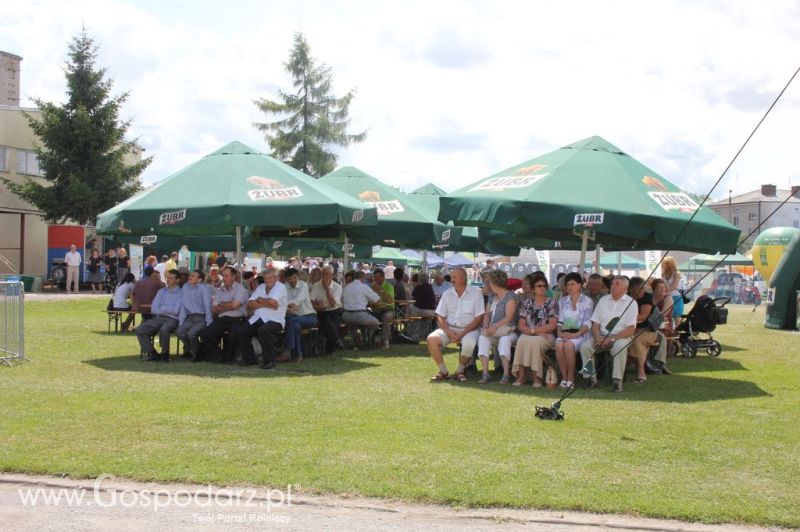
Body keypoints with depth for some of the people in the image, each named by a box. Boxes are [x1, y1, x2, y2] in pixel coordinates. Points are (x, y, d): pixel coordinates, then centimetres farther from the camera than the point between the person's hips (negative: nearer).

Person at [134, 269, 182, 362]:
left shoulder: (180, 293, 1)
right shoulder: (161, 291, 20)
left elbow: (175, 311, -9)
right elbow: (154, 309, 9)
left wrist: (162, 309, 2)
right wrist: (167, 310, -7)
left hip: (172, 319, -6)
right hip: (158, 318, 6)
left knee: (164, 329, -38)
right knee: (139, 330, -12)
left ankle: (165, 354, -17)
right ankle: (152, 353, -7)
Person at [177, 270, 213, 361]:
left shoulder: (204, 288, -8)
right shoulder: (185, 287, 7)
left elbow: (207, 306, -9)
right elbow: (183, 306, 7)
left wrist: (209, 323, -13)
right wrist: (181, 322, 0)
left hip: (201, 317, -5)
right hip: (190, 317, 5)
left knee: (191, 333, -28)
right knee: (180, 331, -21)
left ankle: (197, 353, -1)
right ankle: (191, 350, 2)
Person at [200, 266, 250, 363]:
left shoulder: (240, 289, 1)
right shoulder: (220, 290, 18)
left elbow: (234, 305, -15)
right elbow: (214, 309, 9)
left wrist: (221, 305, 2)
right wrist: (228, 306, -4)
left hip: (237, 320, -5)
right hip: (221, 320, 5)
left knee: (235, 334, -36)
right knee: (204, 334, -16)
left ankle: (228, 357, -9)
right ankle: (219, 356, -3)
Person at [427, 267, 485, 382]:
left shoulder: (476, 292, -2)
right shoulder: (447, 294, 11)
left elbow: (479, 318, -7)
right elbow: (440, 317, 8)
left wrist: (463, 333, -16)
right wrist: (448, 331, -12)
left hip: (469, 329, -3)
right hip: (449, 328, 4)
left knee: (469, 343, -36)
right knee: (432, 339, -24)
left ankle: (459, 371, -10)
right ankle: (443, 371, -9)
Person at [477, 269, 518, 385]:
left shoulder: (510, 296, -4)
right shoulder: (493, 297, 21)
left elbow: (508, 318, -14)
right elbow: (487, 314, 16)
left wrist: (495, 327, -25)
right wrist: (486, 326, -5)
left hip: (507, 331, -6)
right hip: (493, 331, 6)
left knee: (505, 339, -37)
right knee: (482, 338, -25)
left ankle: (506, 375, -38)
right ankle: (485, 374, -32)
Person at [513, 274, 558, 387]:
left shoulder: (552, 303, 6)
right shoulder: (526, 303, 13)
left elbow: (552, 326, -3)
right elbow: (521, 325, 6)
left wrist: (533, 330, -9)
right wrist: (534, 332, -11)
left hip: (546, 336, -2)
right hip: (528, 335, 2)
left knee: (534, 341, -36)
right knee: (522, 340, -33)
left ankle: (537, 377, -28)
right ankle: (521, 376, -29)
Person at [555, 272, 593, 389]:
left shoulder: (587, 301, 5)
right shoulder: (562, 301, 18)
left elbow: (588, 322, -3)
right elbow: (560, 320, 15)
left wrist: (576, 334, -17)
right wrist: (559, 332, -6)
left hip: (580, 333, -3)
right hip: (565, 333, 3)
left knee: (569, 345, -36)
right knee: (559, 344, -32)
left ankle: (571, 378, -25)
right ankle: (564, 377, -25)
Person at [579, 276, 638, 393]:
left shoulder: (631, 303, -1)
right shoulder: (603, 300, 13)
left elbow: (631, 330, -9)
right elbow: (595, 324, 10)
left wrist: (611, 338, -18)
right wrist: (597, 337, -12)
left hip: (621, 336, -4)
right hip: (601, 335, 4)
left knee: (620, 347, -37)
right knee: (585, 346, -23)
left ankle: (617, 380, -28)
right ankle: (591, 378, -14)